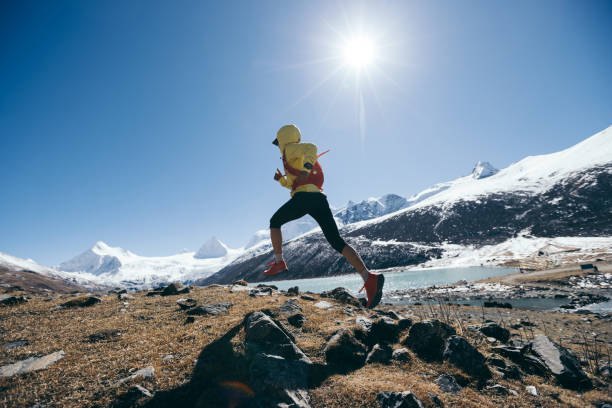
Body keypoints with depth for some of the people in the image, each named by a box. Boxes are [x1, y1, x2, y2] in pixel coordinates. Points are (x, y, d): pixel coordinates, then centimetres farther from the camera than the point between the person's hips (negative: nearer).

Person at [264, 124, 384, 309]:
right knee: (337, 242, -1)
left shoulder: (290, 149, 9)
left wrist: (305, 168, -27)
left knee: (275, 222, 19)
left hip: (304, 197, -8)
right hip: (320, 198, 8)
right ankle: (369, 278, -16)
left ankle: (278, 262, 20)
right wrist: (281, 179, 25)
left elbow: (312, 148, -13)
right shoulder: (301, 158, 34)